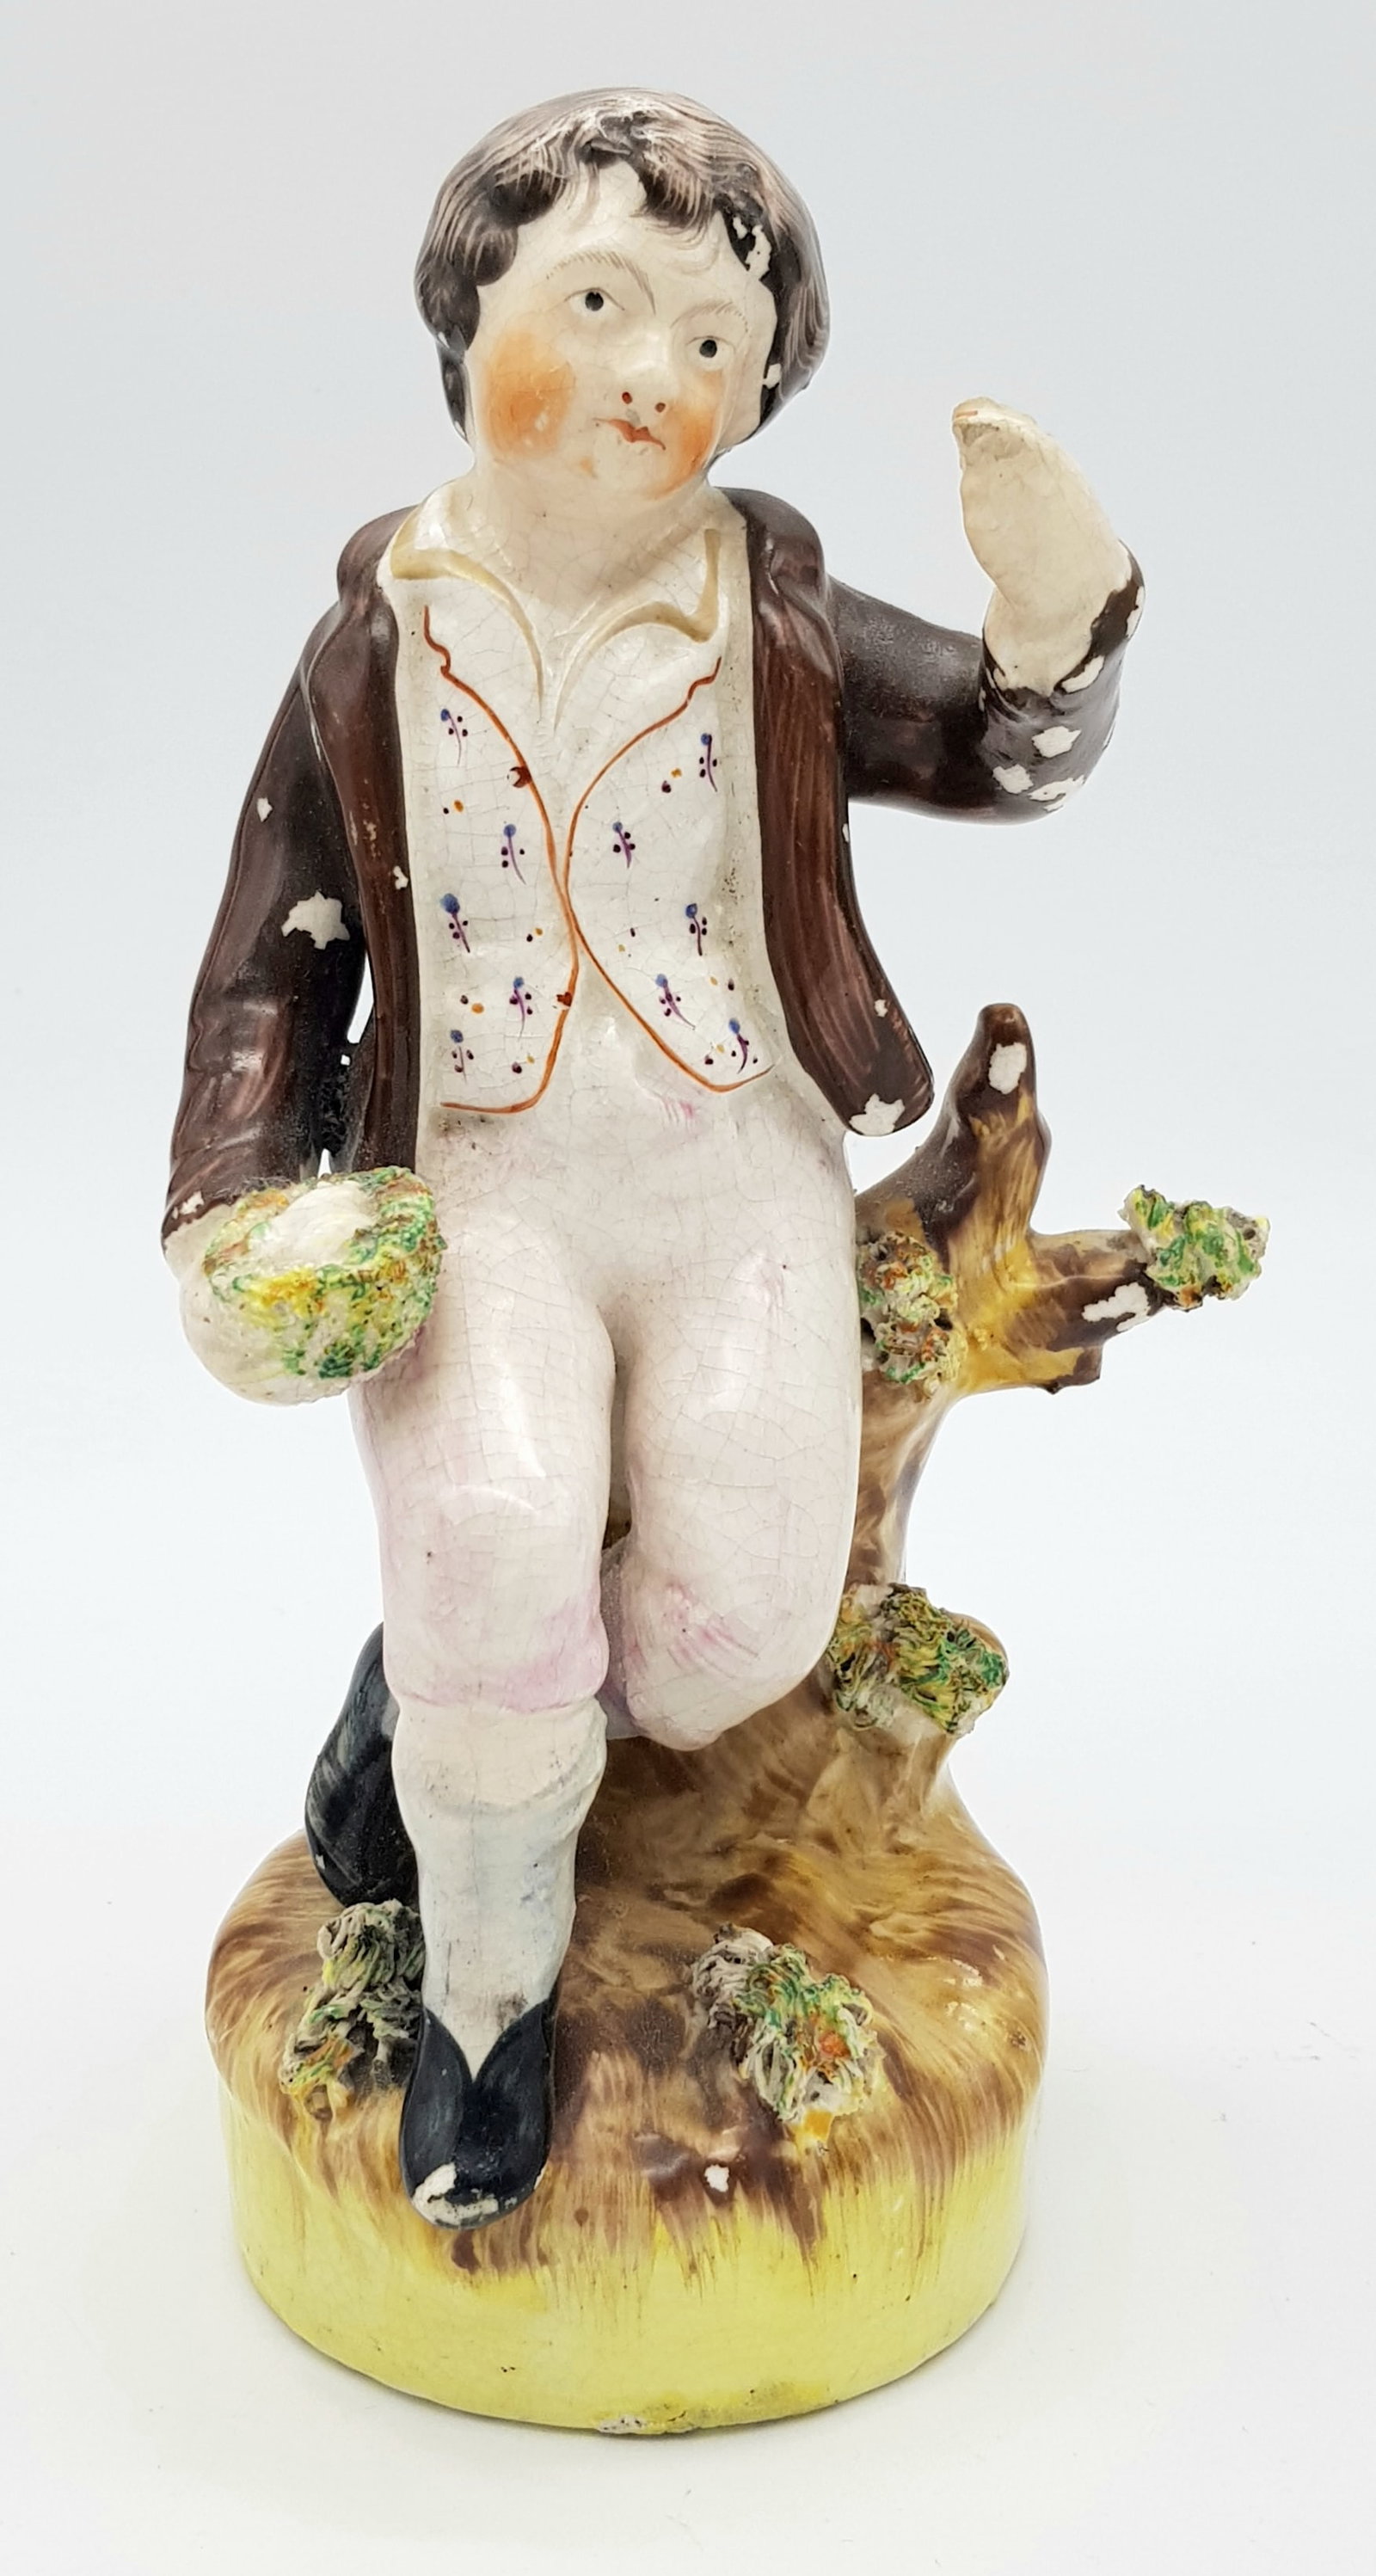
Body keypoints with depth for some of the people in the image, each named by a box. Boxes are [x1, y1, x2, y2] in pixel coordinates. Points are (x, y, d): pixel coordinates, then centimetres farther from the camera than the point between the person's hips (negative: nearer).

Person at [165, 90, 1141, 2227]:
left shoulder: (780, 626, 6)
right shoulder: (379, 650, 3)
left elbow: (1008, 757, 5)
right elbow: (274, 959, 7)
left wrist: (1056, 610, -18)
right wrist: (228, 1213, -5)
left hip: (735, 1172, 2)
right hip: (475, 1184, -1)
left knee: (744, 1614, -19)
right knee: (497, 1537, -28)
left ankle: (449, 1723, 15)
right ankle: (486, 1983, 0)